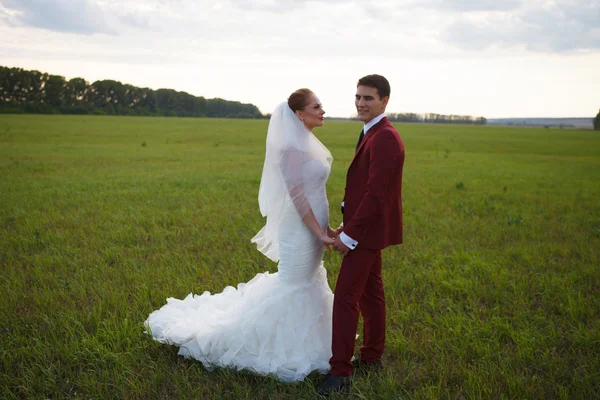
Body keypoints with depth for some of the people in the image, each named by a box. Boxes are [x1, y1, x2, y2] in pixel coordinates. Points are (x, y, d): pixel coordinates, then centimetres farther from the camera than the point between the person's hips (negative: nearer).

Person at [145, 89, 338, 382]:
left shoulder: (308, 144, 10)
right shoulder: (292, 147, -21)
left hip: (313, 225, 10)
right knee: (293, 286, 1)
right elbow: (297, 197, -23)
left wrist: (325, 227, 16)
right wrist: (319, 234, -21)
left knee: (307, 283, 19)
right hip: (300, 229, -10)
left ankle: (294, 341, 35)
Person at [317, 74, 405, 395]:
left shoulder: (384, 138, -20)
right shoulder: (372, 134, 12)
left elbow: (376, 192, -25)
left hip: (368, 230, -10)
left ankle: (340, 370, -3)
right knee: (370, 293, 16)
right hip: (367, 227, 10)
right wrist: (349, 224, 14)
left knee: (345, 297, -9)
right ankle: (372, 357, 28)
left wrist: (349, 235, -22)